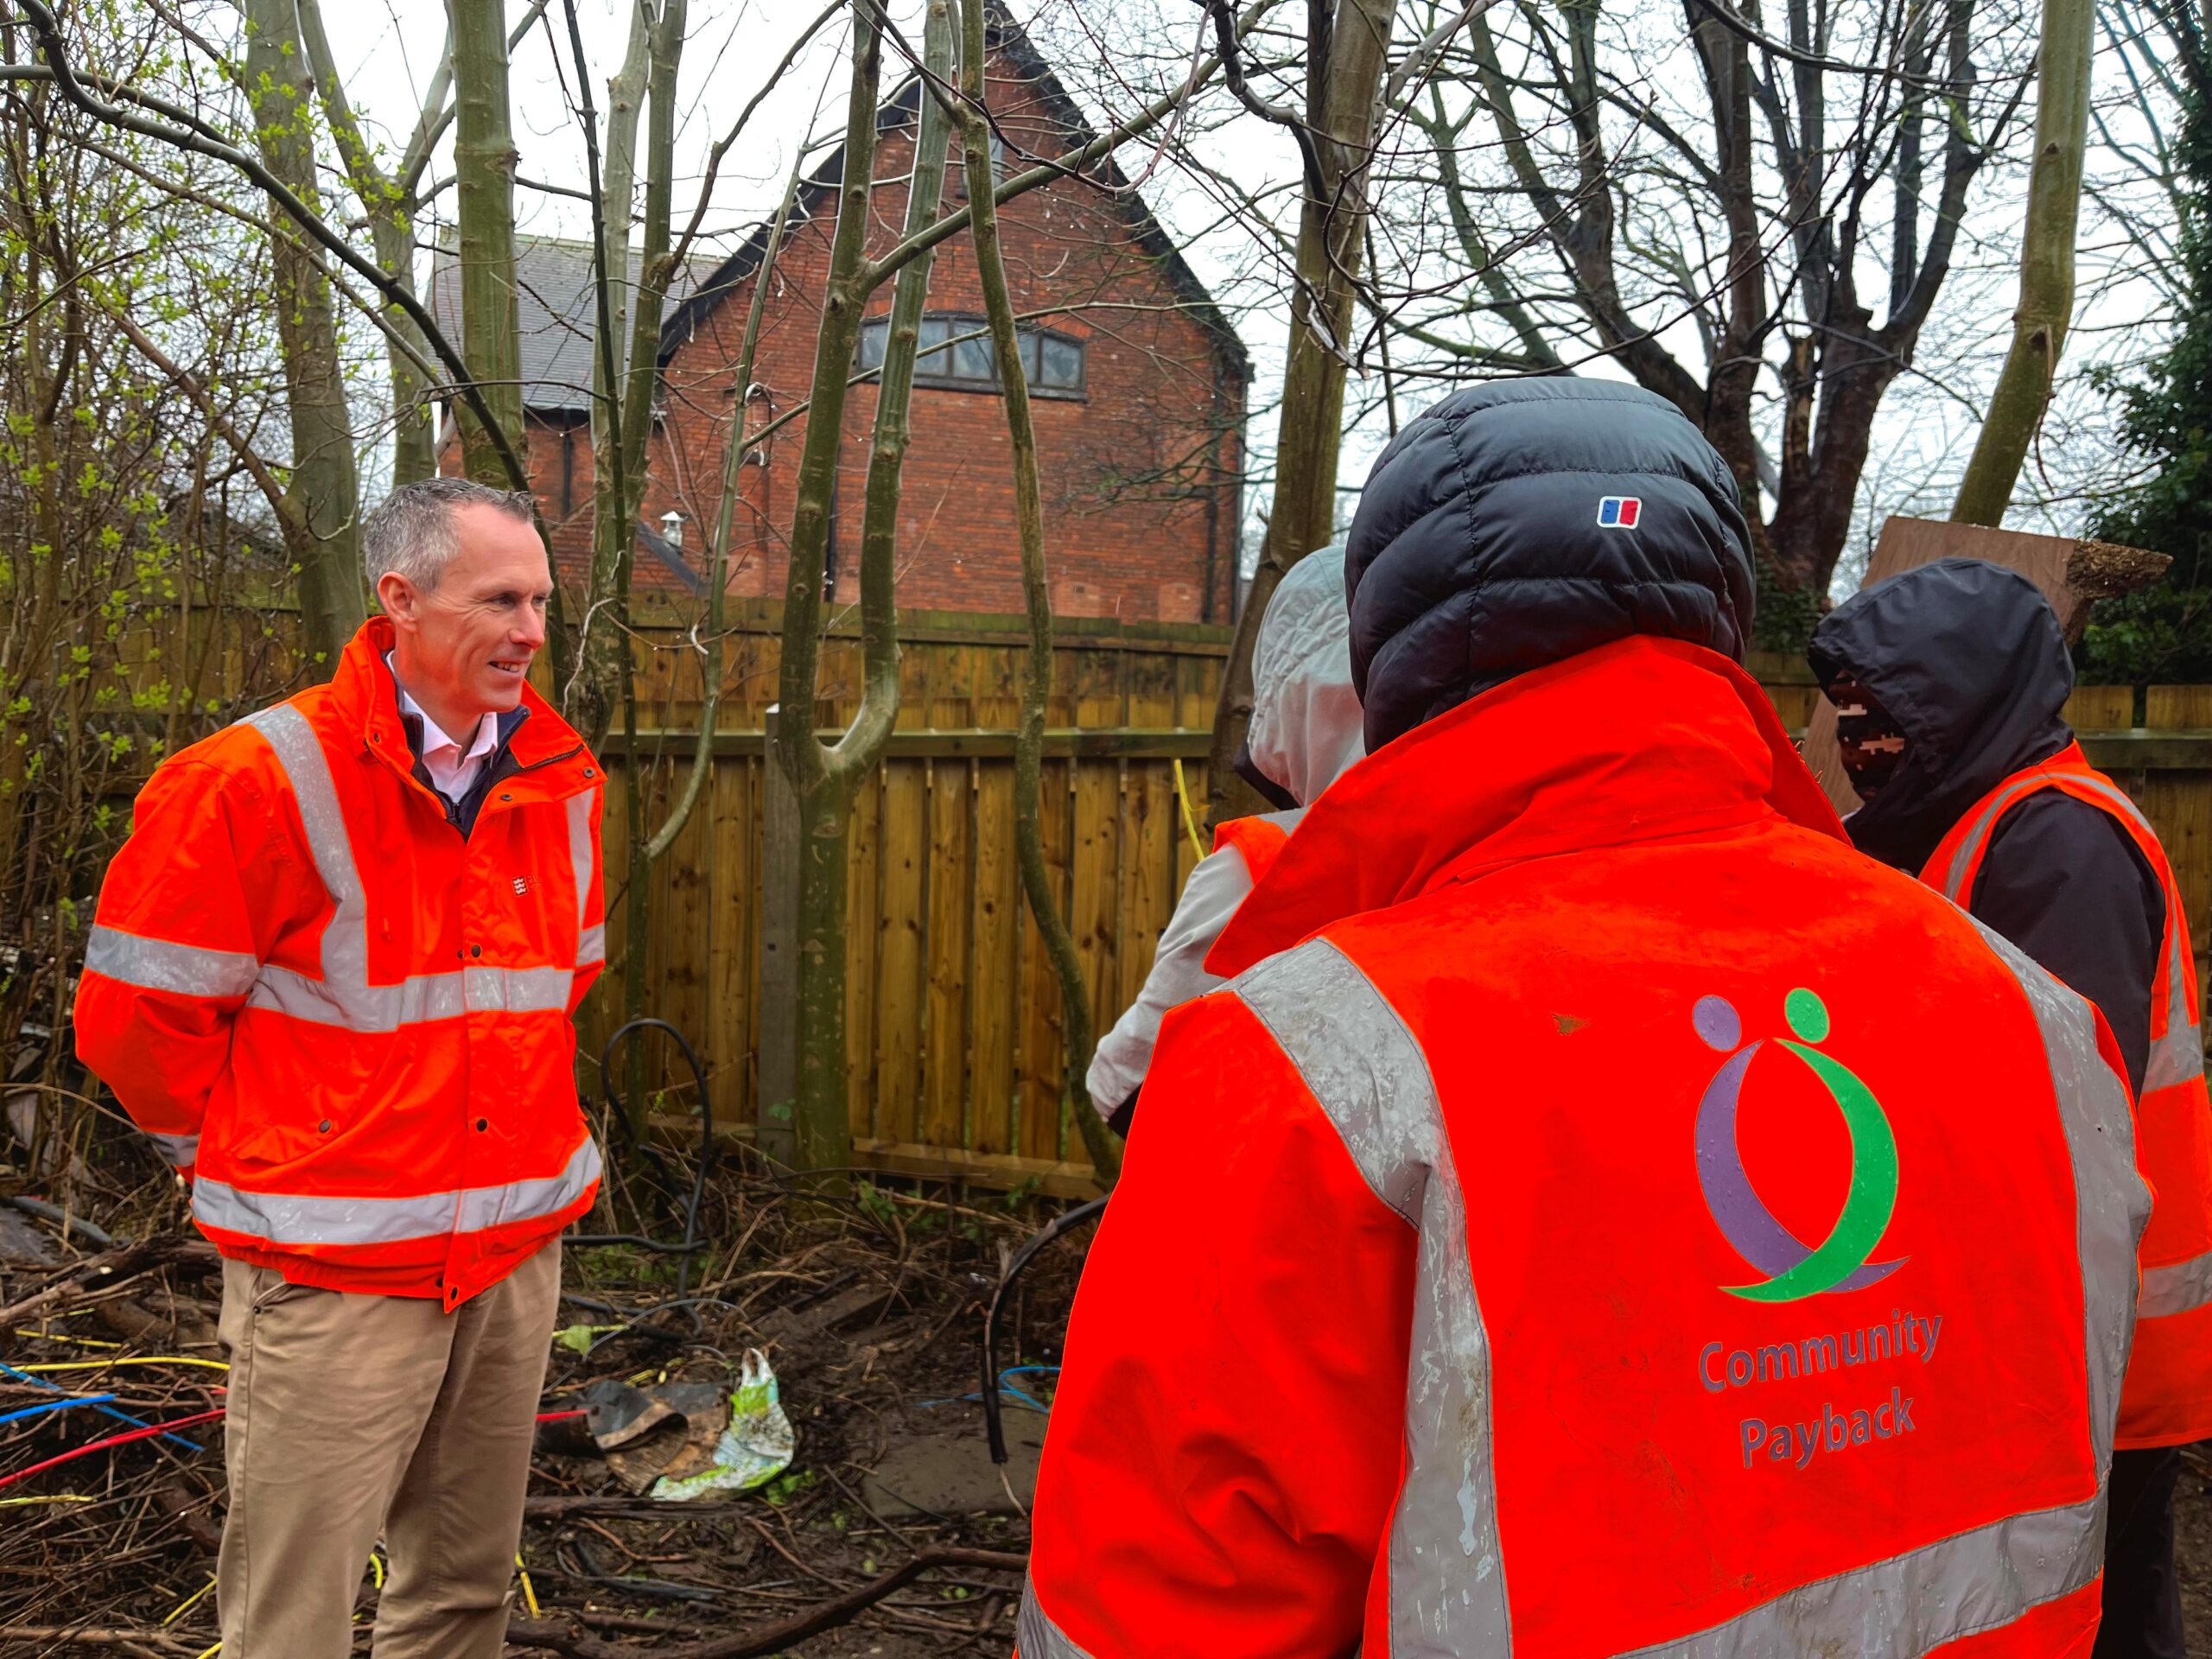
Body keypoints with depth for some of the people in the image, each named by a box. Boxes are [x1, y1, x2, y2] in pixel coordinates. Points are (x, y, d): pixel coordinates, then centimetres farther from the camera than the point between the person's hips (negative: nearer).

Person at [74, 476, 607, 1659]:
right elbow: (134, 1016, -8)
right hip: (334, 1275, -5)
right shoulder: (260, 780, -14)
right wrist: (245, 1160, 3)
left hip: (519, 1256, 5)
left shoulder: (561, 783, 4)